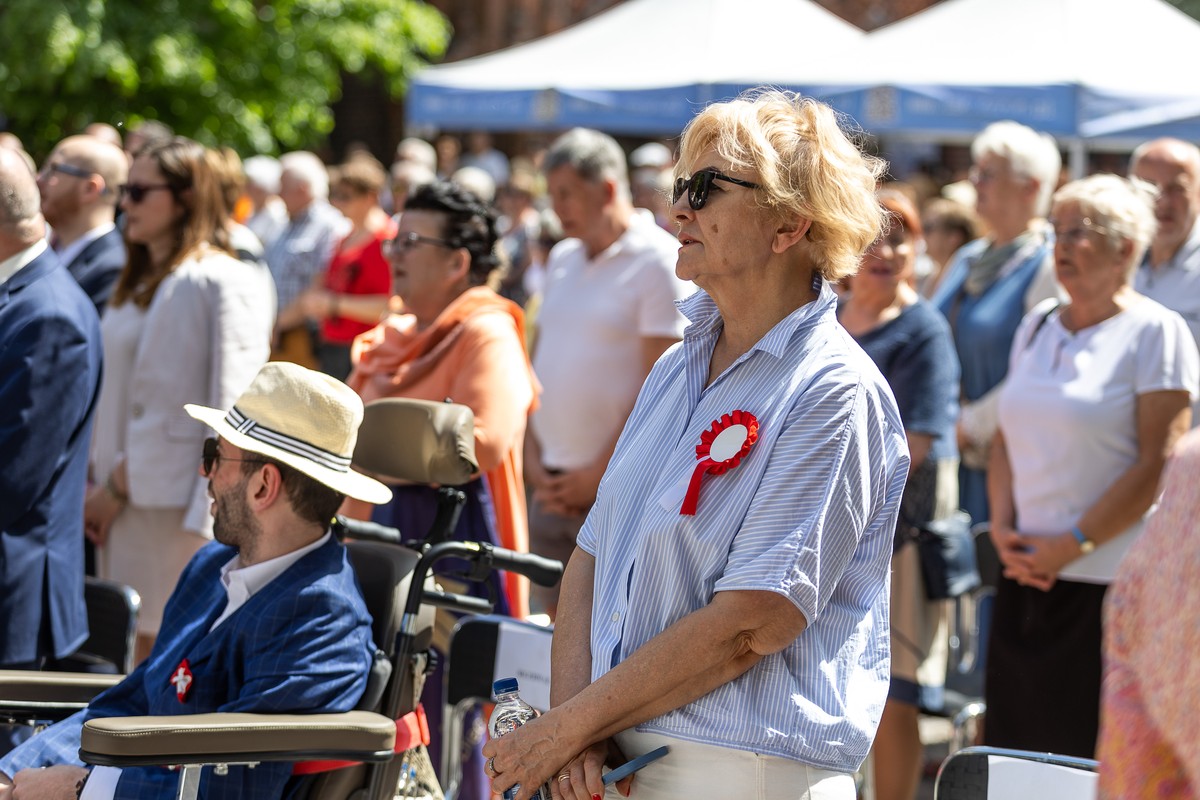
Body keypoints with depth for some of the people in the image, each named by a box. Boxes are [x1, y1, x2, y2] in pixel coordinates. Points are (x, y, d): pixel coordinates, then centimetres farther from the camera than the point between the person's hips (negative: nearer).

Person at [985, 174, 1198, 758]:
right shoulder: (1038, 325, 14)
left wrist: (1071, 545, -12)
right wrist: (1003, 529, 1)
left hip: (1110, 584, -6)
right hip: (1026, 576, 6)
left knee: (1091, 756, -3)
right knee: (1014, 745, 7)